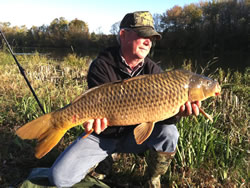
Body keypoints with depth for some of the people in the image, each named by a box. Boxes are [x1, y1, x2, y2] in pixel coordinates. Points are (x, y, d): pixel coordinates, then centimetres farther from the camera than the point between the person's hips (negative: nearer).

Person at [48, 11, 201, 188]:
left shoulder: (152, 70, -7)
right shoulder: (101, 66, -17)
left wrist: (177, 111, -39)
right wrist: (97, 118, -49)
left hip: (135, 134, 2)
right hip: (103, 134, -2)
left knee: (168, 133, -27)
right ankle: (96, 161, 18)